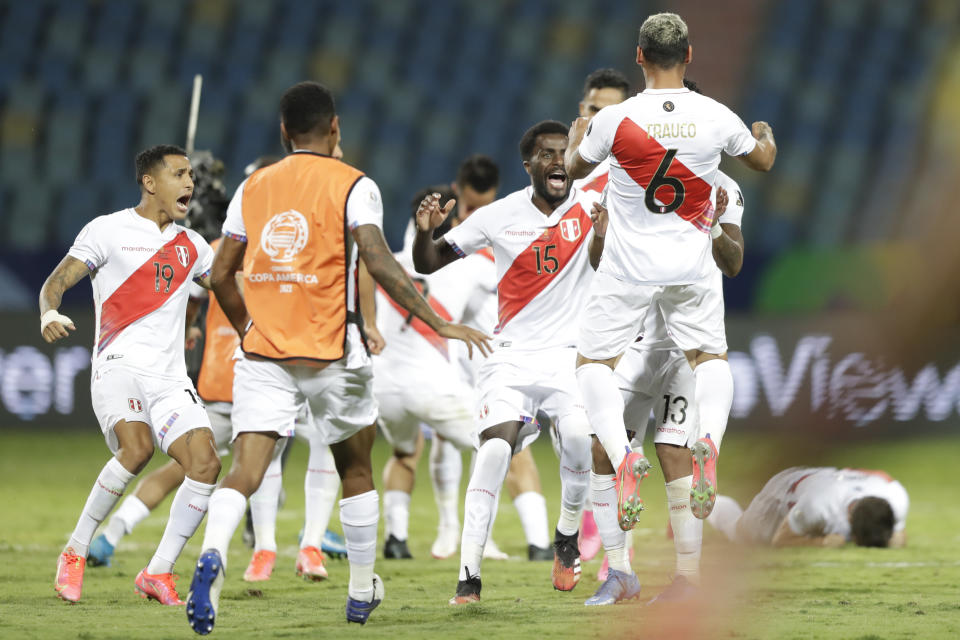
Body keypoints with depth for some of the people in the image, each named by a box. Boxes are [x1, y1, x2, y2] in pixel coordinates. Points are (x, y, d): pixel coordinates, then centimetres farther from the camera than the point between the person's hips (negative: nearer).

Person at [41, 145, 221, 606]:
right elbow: (58, 280, -4)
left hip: (169, 377, 6)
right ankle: (75, 553, -13)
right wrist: (50, 313, -26)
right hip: (119, 365, -6)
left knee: (205, 464, -13)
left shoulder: (190, 245, 19)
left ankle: (158, 573, -2)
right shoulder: (108, 230, 2)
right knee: (136, 448, -30)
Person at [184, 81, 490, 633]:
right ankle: (363, 592, 28)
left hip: (263, 356, 2)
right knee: (356, 468, 18)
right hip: (332, 355, -2)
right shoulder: (353, 186, -3)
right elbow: (379, 263, -15)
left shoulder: (253, 188, 10)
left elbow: (221, 274, 12)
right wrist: (439, 323, -14)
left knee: (245, 470, -8)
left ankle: (212, 554, -37)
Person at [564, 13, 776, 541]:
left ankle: (621, 456, -13)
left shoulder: (613, 120, -13)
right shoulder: (716, 118, -8)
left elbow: (574, 169, 9)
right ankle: (709, 440, -10)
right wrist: (766, 133, 38)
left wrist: (575, 136, 32)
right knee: (711, 358, 20)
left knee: (593, 362, 12)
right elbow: (763, 160, 14)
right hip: (691, 268, 2)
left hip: (627, 269, -2)